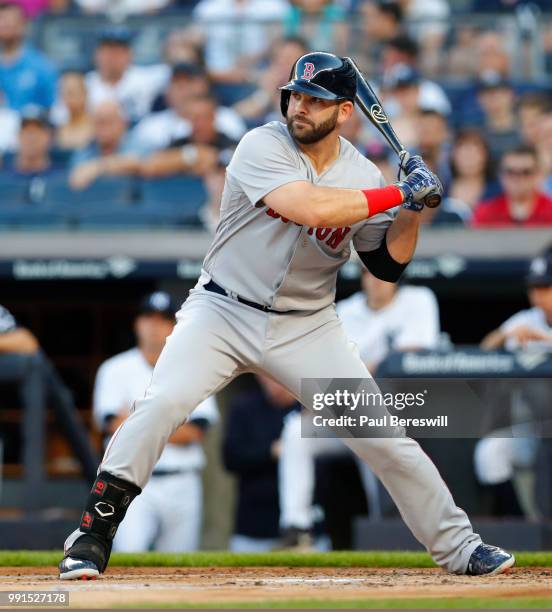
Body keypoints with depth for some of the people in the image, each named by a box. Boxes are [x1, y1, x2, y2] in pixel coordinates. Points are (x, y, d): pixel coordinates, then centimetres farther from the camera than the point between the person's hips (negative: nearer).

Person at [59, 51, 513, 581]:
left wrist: (413, 211, -12)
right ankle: (91, 538, -16)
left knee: (383, 435, -2)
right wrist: (400, 194, -25)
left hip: (307, 328, 3)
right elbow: (309, 207, -32)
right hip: (222, 312, -3)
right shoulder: (263, 146, -15)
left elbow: (388, 265, 4)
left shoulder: (361, 175, -1)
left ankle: (457, 546, 15)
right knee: (162, 403, -25)